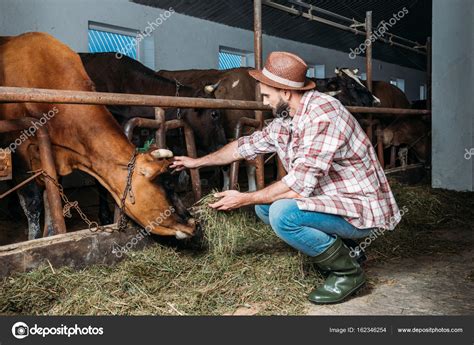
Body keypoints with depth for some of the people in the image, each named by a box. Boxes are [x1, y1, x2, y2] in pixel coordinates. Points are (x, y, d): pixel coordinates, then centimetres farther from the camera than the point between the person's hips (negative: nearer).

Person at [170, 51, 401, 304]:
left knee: (282, 213, -27)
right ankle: (334, 247, 12)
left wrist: (244, 199, -17)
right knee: (264, 204, 9)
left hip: (360, 207, -9)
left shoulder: (322, 114, -25)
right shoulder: (284, 121, 3)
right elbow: (246, 145, 17)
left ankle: (347, 271, -6)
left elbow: (300, 184, -28)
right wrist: (197, 162, 23)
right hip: (329, 198, 9)